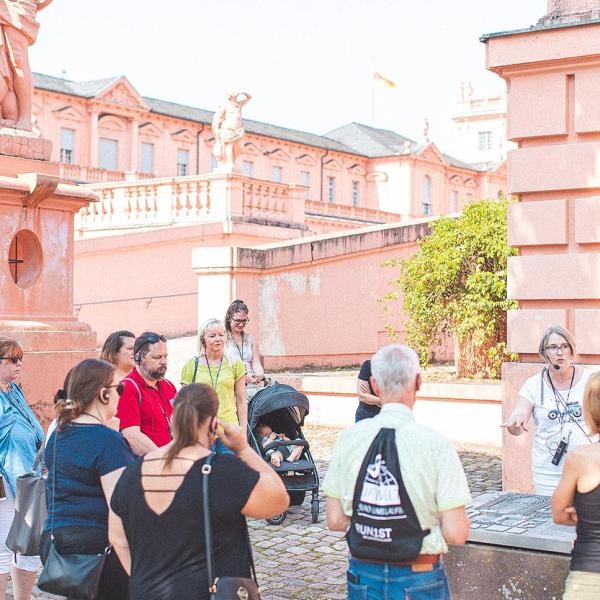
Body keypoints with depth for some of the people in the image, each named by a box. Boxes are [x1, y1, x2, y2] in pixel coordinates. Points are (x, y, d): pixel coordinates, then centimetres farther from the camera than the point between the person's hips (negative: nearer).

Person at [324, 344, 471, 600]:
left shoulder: (348, 439, -6)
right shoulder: (435, 445, -16)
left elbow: (335, 521, -1)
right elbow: (456, 534, -15)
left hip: (362, 576, 3)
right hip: (418, 579, -3)